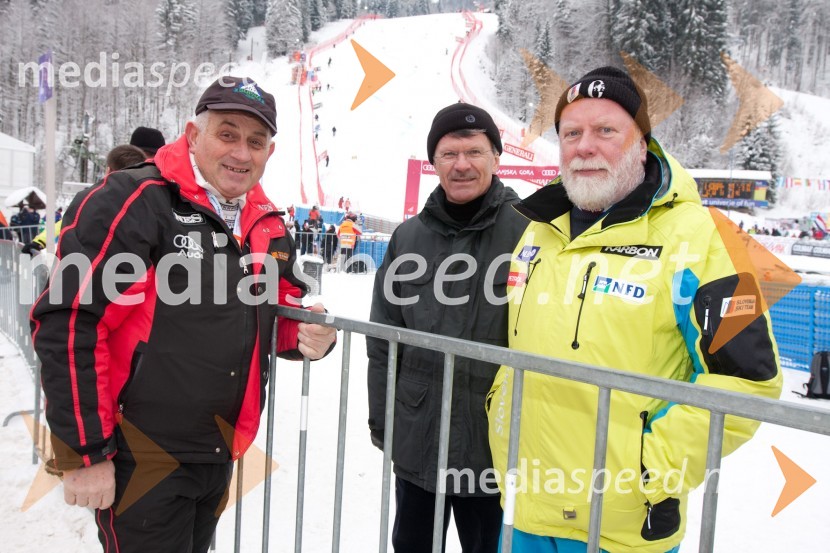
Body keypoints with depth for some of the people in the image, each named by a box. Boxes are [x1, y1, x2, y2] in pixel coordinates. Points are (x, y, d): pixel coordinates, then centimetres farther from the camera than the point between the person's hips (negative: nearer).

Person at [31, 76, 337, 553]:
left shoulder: (269, 226, 5)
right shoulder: (134, 201, -16)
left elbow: (290, 312, 18)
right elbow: (69, 326, -19)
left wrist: (311, 335, -6)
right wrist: (85, 453, -16)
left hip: (219, 457, 7)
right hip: (138, 460, -7)